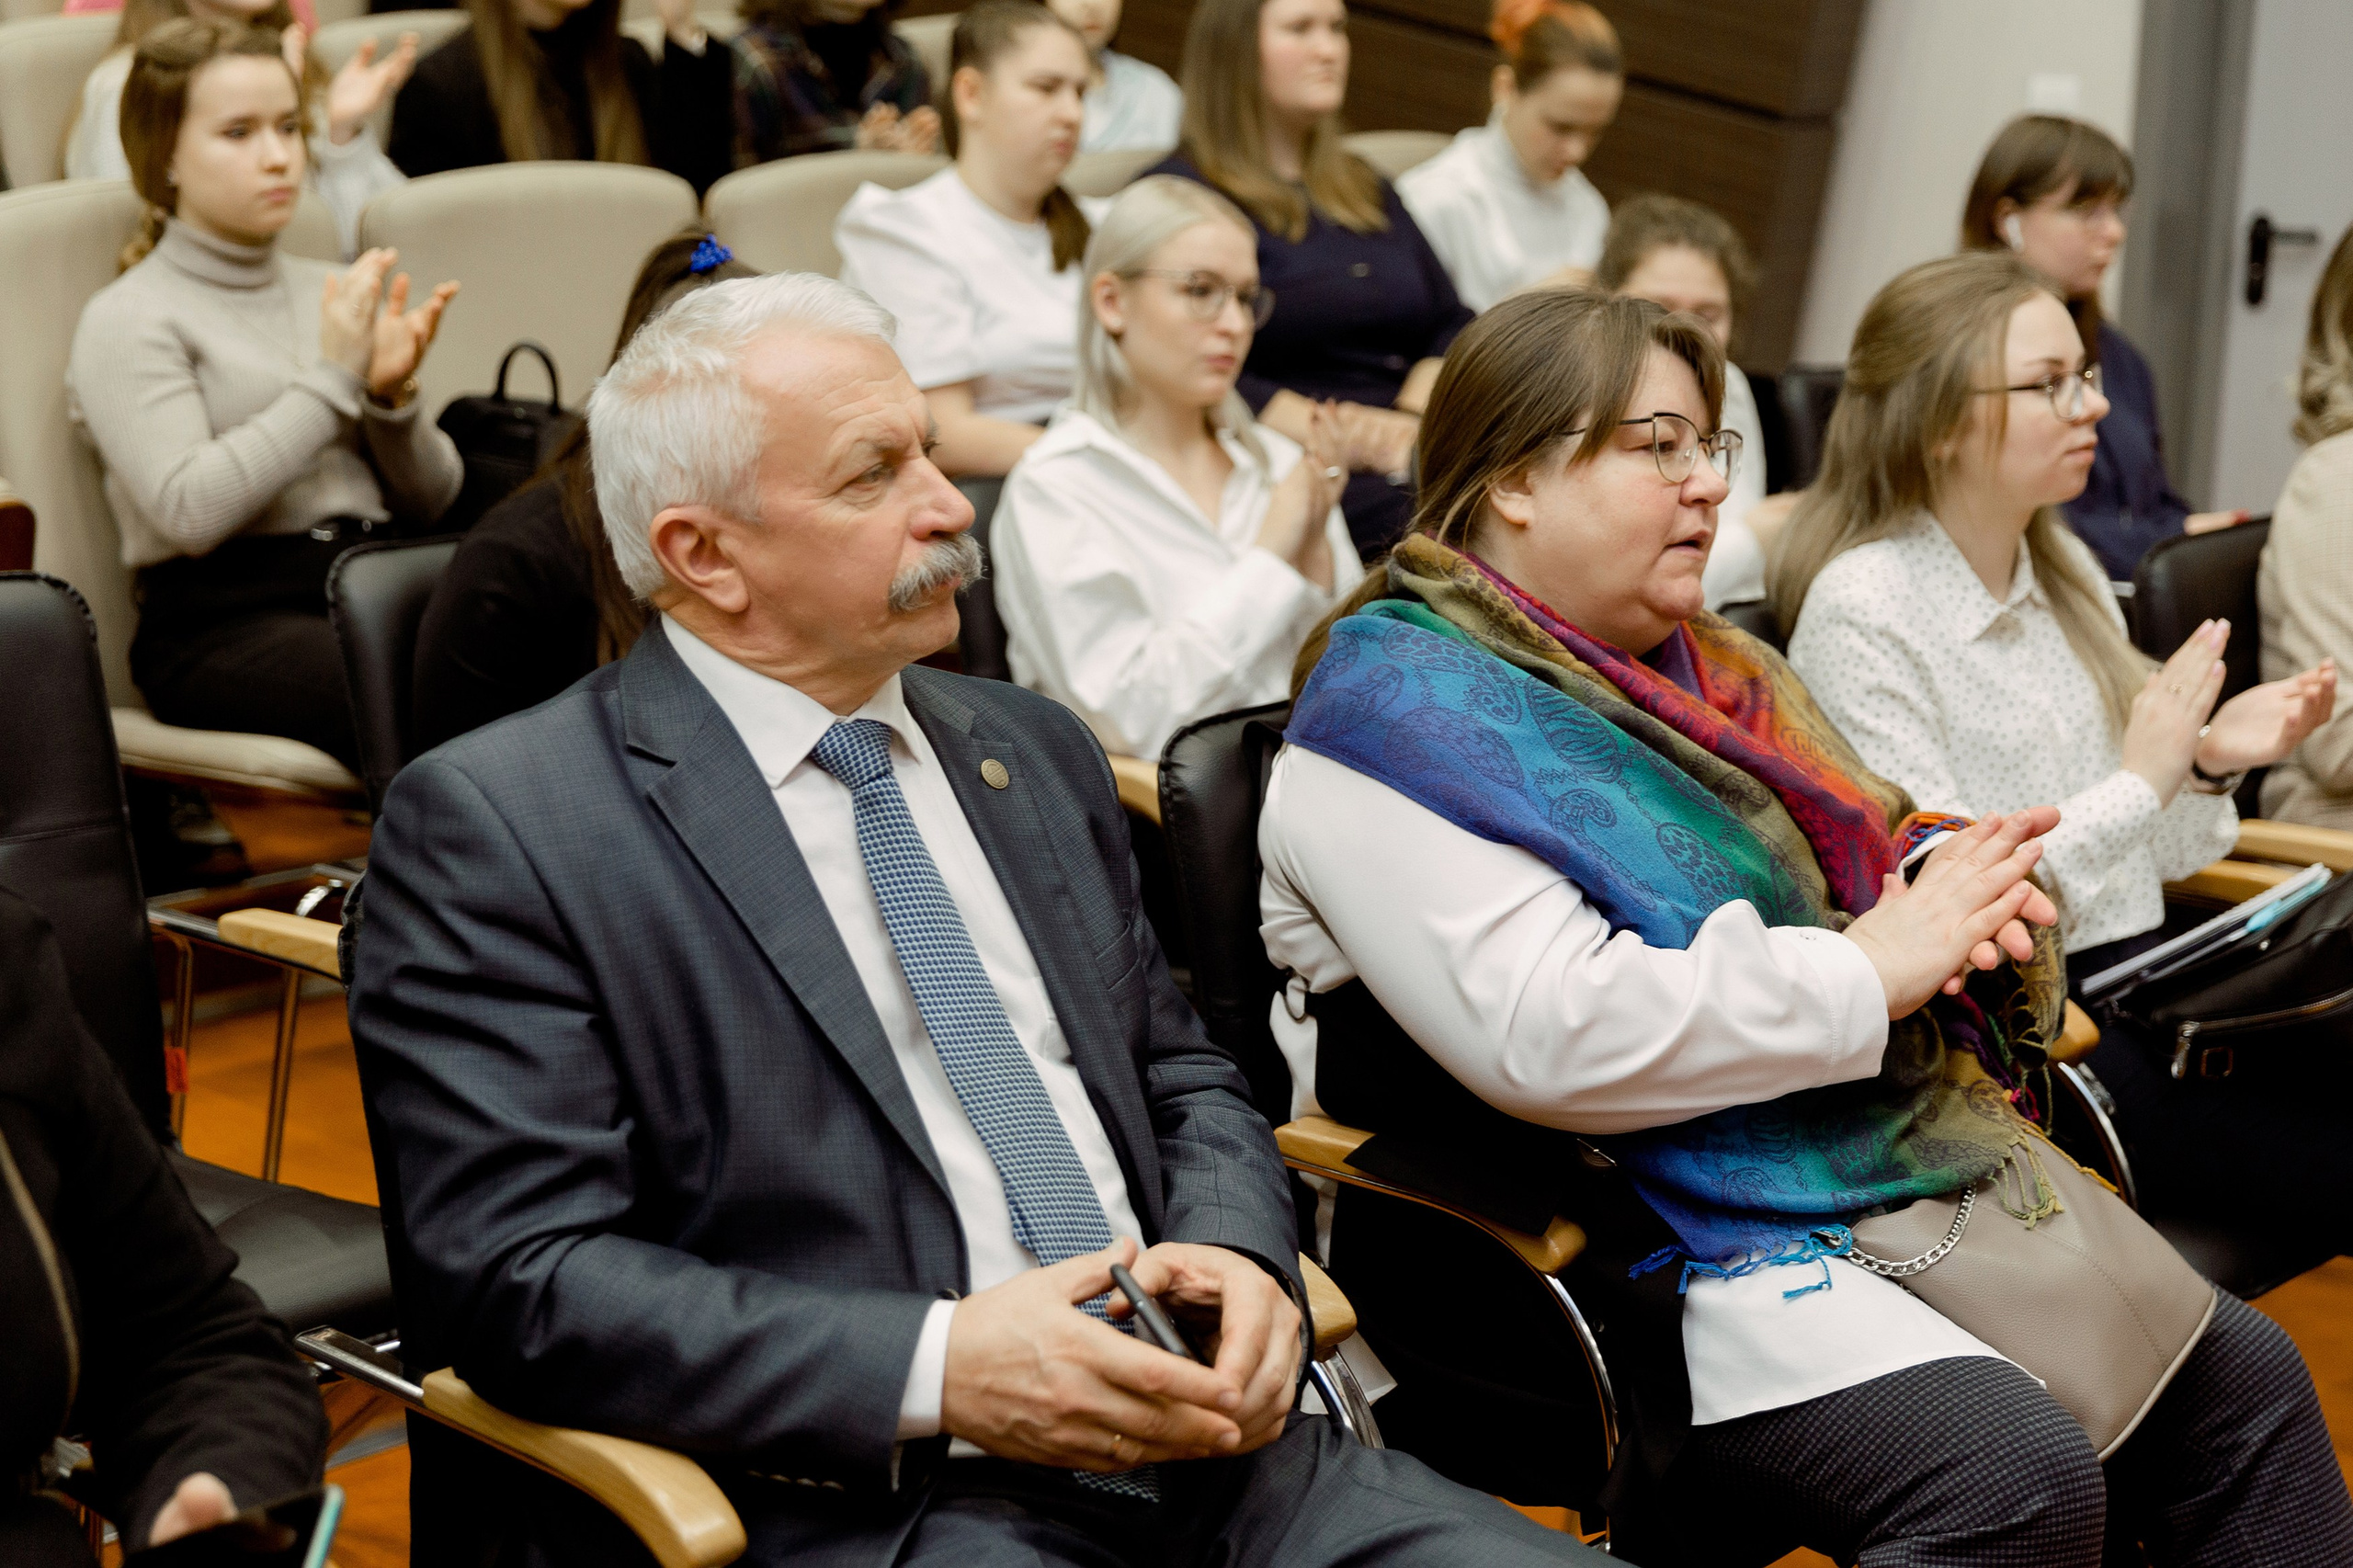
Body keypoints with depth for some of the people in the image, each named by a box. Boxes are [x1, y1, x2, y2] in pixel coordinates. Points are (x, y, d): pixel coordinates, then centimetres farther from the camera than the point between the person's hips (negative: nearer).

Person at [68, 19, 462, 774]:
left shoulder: (327, 291, 20)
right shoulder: (126, 321, 3)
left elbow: (431, 501, 19)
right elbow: (189, 512, -13)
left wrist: (391, 395, -2)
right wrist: (332, 379, -10)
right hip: (224, 618, -5)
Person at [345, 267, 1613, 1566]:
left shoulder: (1033, 750, 16)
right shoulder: (490, 826, -4)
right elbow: (515, 1279, -10)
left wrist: (1236, 1249, 0)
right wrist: (932, 1369, -19)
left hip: (1187, 1440, 6)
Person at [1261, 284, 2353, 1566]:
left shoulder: (1695, 669, 18)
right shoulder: (1397, 710, -11)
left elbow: (1844, 858, 26)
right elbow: (1548, 1035, -23)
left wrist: (1945, 892, 0)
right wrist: (1866, 969, -16)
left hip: (1903, 1162, 9)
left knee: (2241, 1376, 1)